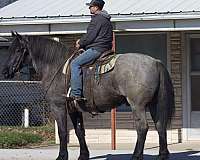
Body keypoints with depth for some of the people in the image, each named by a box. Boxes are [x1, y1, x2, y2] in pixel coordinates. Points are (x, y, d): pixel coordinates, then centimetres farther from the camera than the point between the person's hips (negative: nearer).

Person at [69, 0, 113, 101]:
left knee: (75, 64, -15)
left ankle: (76, 93, -23)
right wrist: (82, 41, 18)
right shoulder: (106, 20, 21)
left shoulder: (97, 19, -12)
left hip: (96, 49, -11)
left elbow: (90, 36, -15)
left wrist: (80, 44, 1)